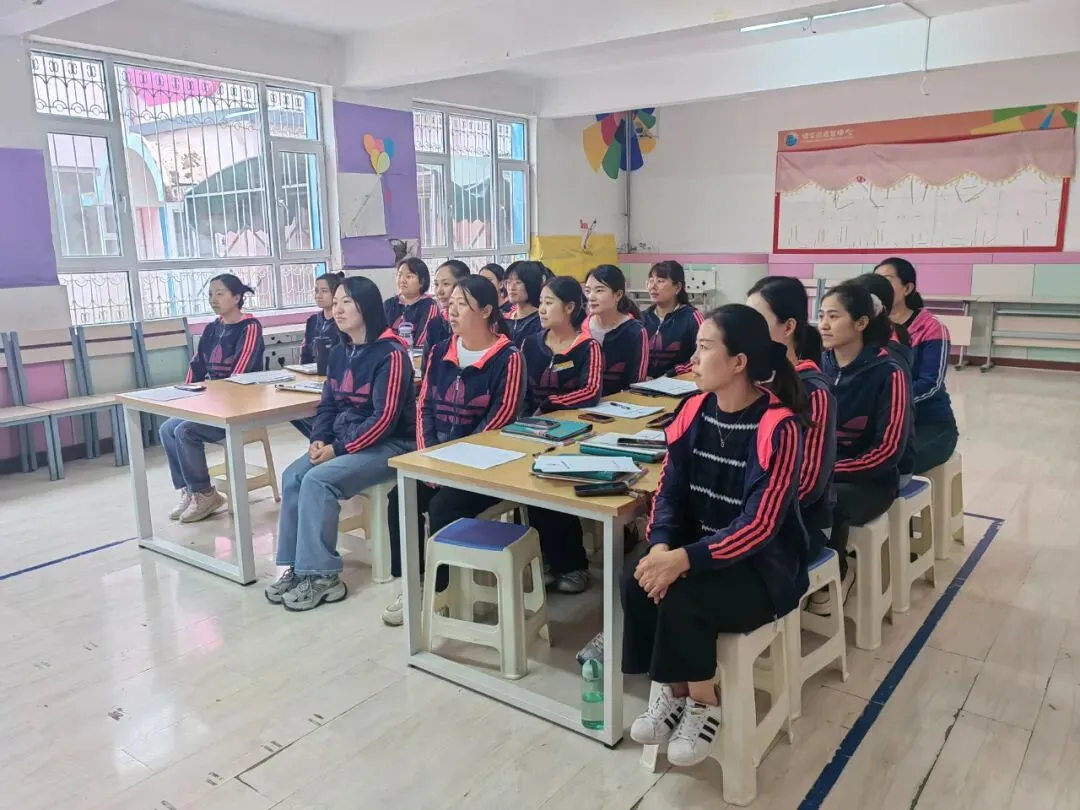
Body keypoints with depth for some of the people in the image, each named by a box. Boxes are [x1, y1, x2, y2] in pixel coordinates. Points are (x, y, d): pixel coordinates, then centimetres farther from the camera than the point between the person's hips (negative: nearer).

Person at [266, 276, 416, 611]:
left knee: (317, 480, -24)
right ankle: (296, 566, -2)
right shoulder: (339, 352, 9)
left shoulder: (391, 353, -17)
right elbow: (328, 404, 14)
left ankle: (322, 576, -14)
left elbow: (384, 418, -22)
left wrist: (338, 449, -19)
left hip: (388, 445, -8)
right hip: (342, 443, 8)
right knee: (292, 475, -11)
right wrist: (318, 440, -5)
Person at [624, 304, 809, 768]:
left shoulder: (778, 427, -21)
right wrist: (661, 546, -20)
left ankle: (704, 705, 0)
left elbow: (759, 524, -26)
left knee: (682, 597, -28)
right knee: (638, 581, -20)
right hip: (698, 548, 6)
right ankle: (670, 692, 3)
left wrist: (684, 559, -34)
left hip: (764, 566, -5)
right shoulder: (695, 411, -2)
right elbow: (670, 490, -1)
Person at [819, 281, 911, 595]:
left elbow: (888, 450, -16)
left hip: (868, 480, -4)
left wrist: (831, 470, -21)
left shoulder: (887, 374, -14)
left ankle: (836, 573, -4)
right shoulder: (817, 365, 1)